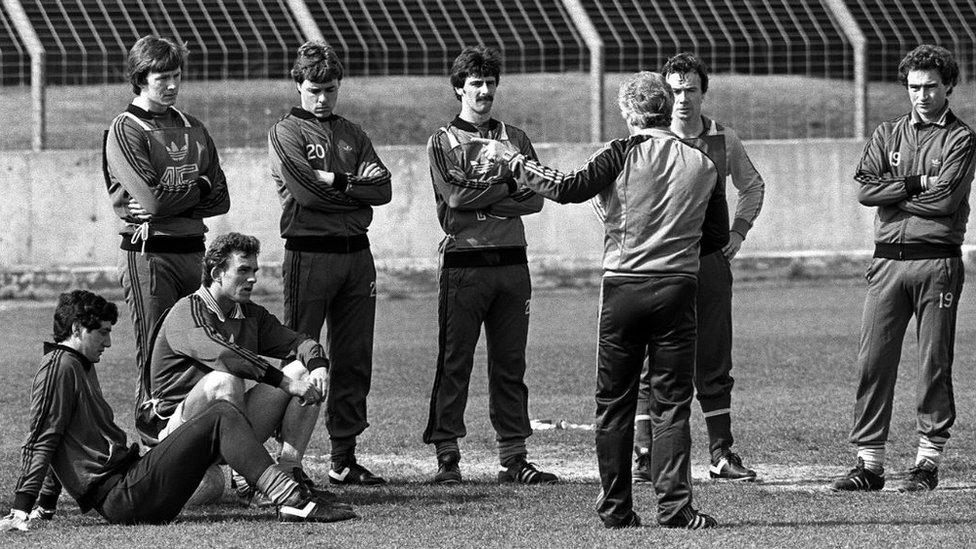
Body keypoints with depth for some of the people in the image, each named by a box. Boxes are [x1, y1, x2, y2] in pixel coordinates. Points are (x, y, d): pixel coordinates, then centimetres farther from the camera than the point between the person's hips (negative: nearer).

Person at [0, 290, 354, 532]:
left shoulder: (81, 367, 27)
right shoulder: (59, 366, -5)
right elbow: (41, 439, -13)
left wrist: (45, 504, 28)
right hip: (121, 497, -10)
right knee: (221, 417, -15)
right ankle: (290, 500, -27)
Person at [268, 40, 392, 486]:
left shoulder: (352, 135, 18)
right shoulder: (286, 133, 1)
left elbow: (382, 188, 5)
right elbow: (304, 190, -14)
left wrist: (335, 182, -8)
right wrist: (356, 186, -3)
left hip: (356, 253, 6)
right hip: (309, 252, -6)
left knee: (354, 360, 6)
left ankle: (344, 458, 10)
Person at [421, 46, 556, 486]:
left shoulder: (514, 138, 16)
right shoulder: (442, 142, 5)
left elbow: (536, 198, 4)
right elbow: (455, 196, -10)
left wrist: (483, 203, -8)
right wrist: (509, 186, -5)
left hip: (511, 263, 4)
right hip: (463, 263, -4)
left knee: (510, 363, 4)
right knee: (454, 362, -4)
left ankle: (513, 457, 6)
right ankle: (447, 457, -2)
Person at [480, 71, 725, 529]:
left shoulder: (624, 154, -5)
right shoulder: (703, 165, 5)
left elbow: (569, 188, -14)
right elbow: (718, 237, 12)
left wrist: (511, 160, -5)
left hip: (622, 285, -1)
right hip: (677, 286, 1)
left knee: (614, 403, 9)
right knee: (670, 404, 2)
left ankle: (616, 508, 11)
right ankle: (673, 506, -7)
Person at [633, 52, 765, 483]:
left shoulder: (724, 141, 7)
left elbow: (752, 186, 25)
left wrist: (738, 232, 14)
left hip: (710, 260, 3)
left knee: (714, 364, 7)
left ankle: (721, 455, 12)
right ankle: (646, 457, -1)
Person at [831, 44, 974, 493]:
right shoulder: (888, 134, 15)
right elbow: (864, 188, 1)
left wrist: (892, 194, -3)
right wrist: (917, 184, -8)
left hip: (937, 260, -3)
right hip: (888, 259, 3)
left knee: (934, 363, 0)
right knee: (873, 360, -2)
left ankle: (928, 461, 7)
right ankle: (868, 463, 1)